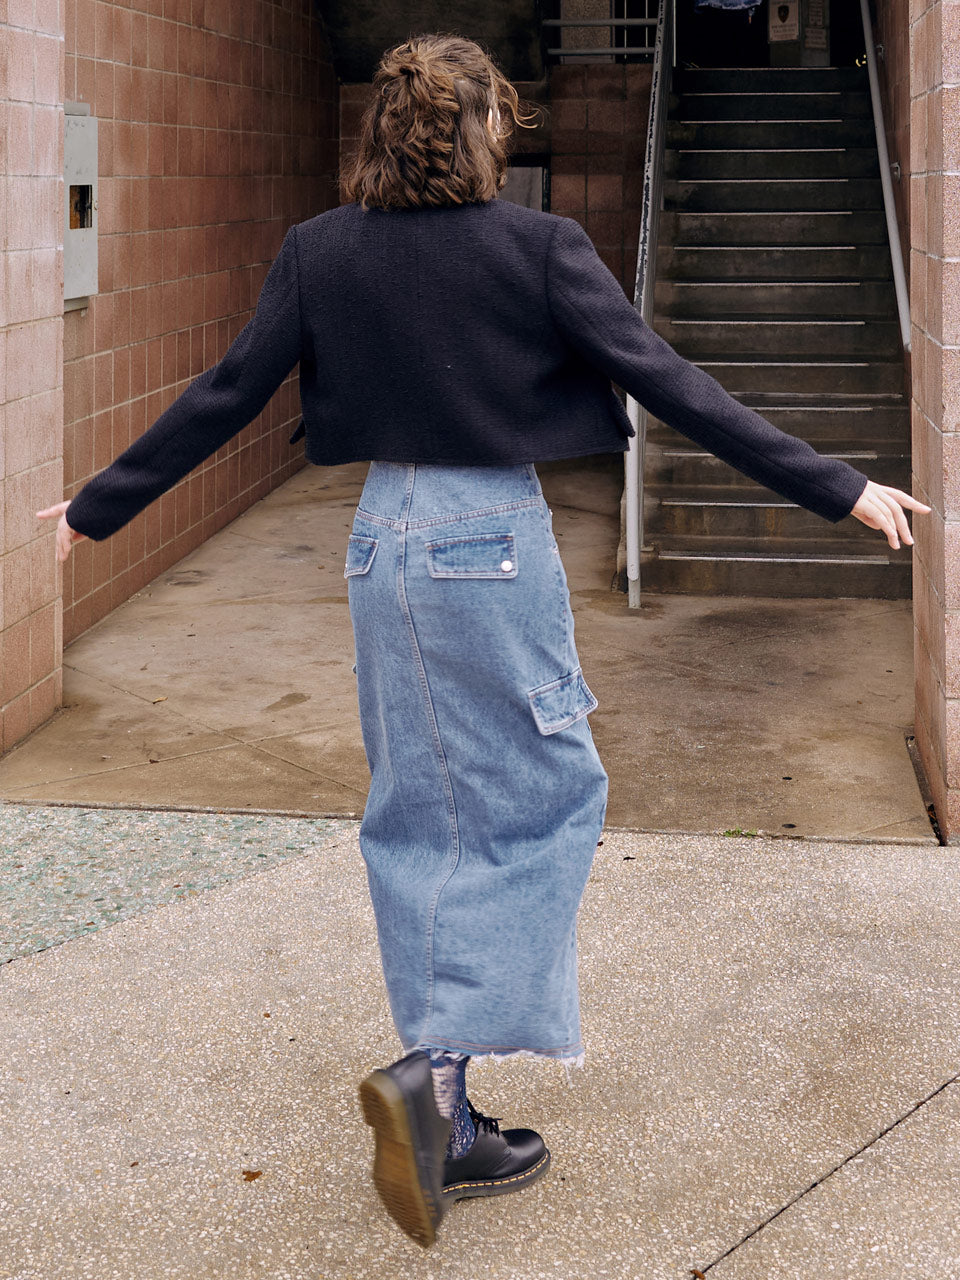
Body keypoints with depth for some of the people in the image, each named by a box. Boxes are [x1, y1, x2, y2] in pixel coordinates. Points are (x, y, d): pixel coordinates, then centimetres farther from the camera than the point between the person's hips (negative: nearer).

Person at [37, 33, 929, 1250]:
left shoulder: (319, 251, 1)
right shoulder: (538, 247, -10)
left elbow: (224, 396, 3)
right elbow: (668, 384, -12)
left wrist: (97, 507, 15)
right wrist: (835, 488, -8)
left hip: (383, 540, 5)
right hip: (494, 543, -5)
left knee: (419, 823, 12)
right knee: (543, 805, 7)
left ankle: (446, 1126, 19)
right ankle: (437, 1064, -9)